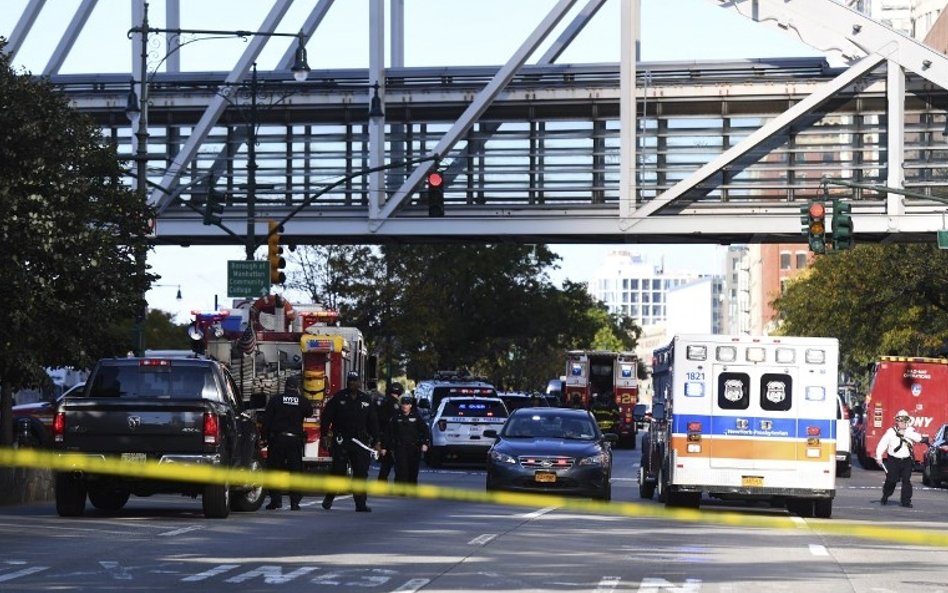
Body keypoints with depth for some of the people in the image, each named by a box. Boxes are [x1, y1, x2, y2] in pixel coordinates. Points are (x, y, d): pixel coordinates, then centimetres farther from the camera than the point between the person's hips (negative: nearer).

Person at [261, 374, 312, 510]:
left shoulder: (275, 399, -1)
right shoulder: (302, 401, 1)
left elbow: (267, 419, -2)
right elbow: (309, 412, 21)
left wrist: (266, 436, 3)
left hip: (277, 438, -1)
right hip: (295, 439, 1)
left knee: (275, 468, 6)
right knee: (295, 470, 5)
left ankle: (276, 499, 1)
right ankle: (295, 501, 0)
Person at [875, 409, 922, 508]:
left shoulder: (910, 431, 6)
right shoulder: (891, 432, 0)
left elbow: (918, 438, -14)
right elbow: (882, 444, -1)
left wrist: (905, 434, -18)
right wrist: (879, 456, -12)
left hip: (907, 461, 1)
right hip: (893, 460, -1)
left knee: (906, 480, -3)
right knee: (891, 480, -1)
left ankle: (906, 500, 3)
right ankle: (885, 496, 22)